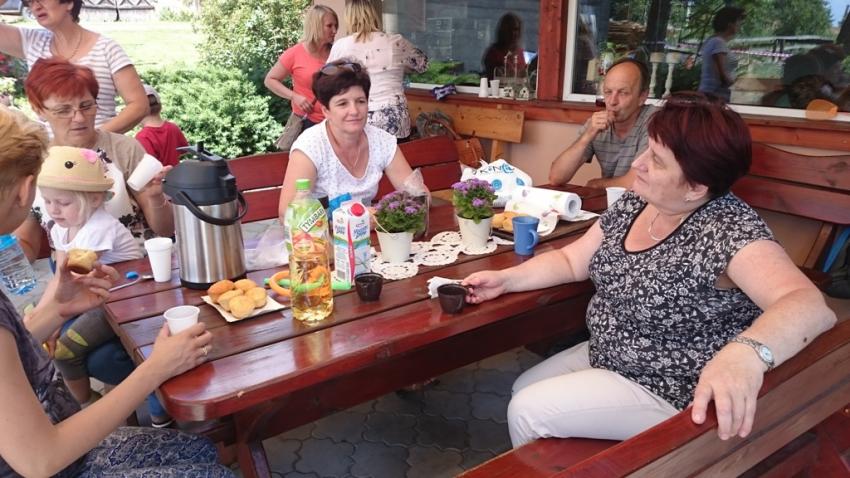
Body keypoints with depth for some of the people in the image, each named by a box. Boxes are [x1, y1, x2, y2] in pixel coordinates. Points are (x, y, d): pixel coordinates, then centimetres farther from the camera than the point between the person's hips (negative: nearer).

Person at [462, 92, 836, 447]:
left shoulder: (728, 229, -26)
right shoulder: (633, 204, -2)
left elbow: (810, 306, -39)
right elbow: (571, 261, 6)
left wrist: (747, 353, -60)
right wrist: (505, 279, -7)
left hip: (670, 394, -8)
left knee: (527, 412, -13)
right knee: (524, 388, 13)